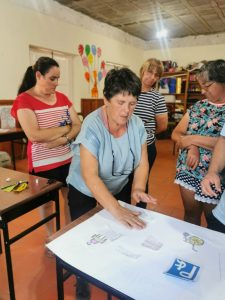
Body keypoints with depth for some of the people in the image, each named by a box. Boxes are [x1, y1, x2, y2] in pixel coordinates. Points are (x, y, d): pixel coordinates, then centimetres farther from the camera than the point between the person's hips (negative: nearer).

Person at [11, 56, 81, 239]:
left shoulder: (62, 97, 4)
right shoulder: (24, 100, -11)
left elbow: (78, 126, -1)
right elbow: (34, 135, -24)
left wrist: (62, 140, -20)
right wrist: (66, 128, -15)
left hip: (68, 159, 5)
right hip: (43, 164, -4)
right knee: (47, 201, 15)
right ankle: (51, 237, 39)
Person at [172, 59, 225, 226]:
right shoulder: (198, 106, 6)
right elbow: (176, 133, 4)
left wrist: (193, 139, -17)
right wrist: (191, 147, -14)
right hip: (188, 170, 5)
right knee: (190, 215, 18)